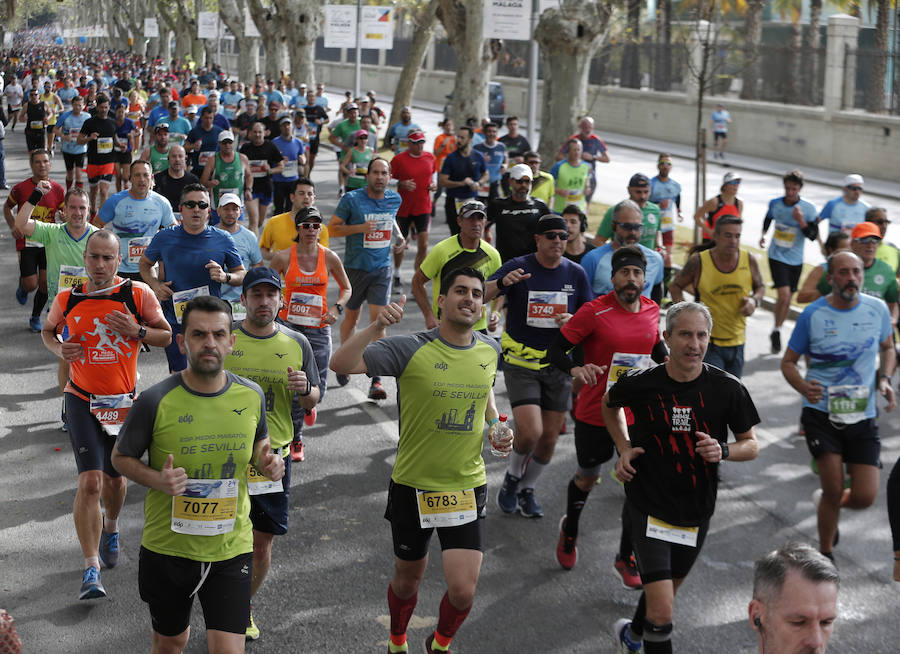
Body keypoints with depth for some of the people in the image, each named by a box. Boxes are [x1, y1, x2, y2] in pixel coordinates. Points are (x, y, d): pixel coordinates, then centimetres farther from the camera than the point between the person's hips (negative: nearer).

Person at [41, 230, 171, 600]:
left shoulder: (138, 294, -5)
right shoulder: (67, 300, -2)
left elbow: (166, 336, 4)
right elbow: (48, 331, 16)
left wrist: (136, 331, -16)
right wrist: (59, 349, -6)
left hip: (124, 401, 1)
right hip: (82, 400, -1)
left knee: (114, 478, 17)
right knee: (90, 482, -13)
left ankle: (110, 529, 50)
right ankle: (91, 570, -10)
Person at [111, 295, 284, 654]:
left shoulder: (251, 395, -4)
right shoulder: (155, 401, -15)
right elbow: (121, 457, -1)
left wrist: (266, 460, -6)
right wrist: (156, 479, -20)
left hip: (231, 548, 1)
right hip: (167, 547, -1)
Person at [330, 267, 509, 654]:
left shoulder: (489, 350, 0)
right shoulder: (410, 349, -15)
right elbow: (341, 364, -23)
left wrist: (497, 426, 4)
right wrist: (377, 325, -35)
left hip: (468, 488, 2)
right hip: (413, 486, -2)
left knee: (463, 590, -5)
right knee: (408, 578, 17)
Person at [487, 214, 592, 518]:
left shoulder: (576, 273, 3)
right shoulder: (518, 268, -9)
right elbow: (478, 297, -19)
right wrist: (502, 282, -39)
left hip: (558, 364, 4)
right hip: (521, 363, -4)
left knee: (549, 438, 7)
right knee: (530, 432, -17)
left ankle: (527, 489, 31)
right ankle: (513, 475, 14)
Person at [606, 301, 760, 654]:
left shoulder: (728, 389, -11)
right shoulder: (639, 384, -12)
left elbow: (752, 444, 1)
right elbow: (609, 404, 12)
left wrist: (724, 451, -20)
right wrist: (624, 447, -1)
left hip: (696, 514, 3)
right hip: (648, 508, -3)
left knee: (664, 591, 26)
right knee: (662, 614, -15)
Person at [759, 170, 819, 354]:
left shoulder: (808, 209, -8)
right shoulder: (775, 203, -2)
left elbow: (813, 235, -10)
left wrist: (801, 221, -25)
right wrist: (763, 234, 6)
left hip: (796, 260, 1)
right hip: (777, 256, -1)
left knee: (787, 299, 11)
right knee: (784, 294, -18)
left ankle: (776, 332, 30)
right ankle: (777, 330, -1)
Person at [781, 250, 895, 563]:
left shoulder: (877, 309, 0)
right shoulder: (813, 314, -6)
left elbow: (887, 349, 18)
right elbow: (788, 362, 2)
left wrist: (884, 378, -2)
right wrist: (804, 387, -19)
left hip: (863, 416, 2)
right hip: (822, 411, -2)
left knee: (865, 497, -3)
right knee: (834, 489, -9)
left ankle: (825, 503, 32)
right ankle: (825, 554, 16)